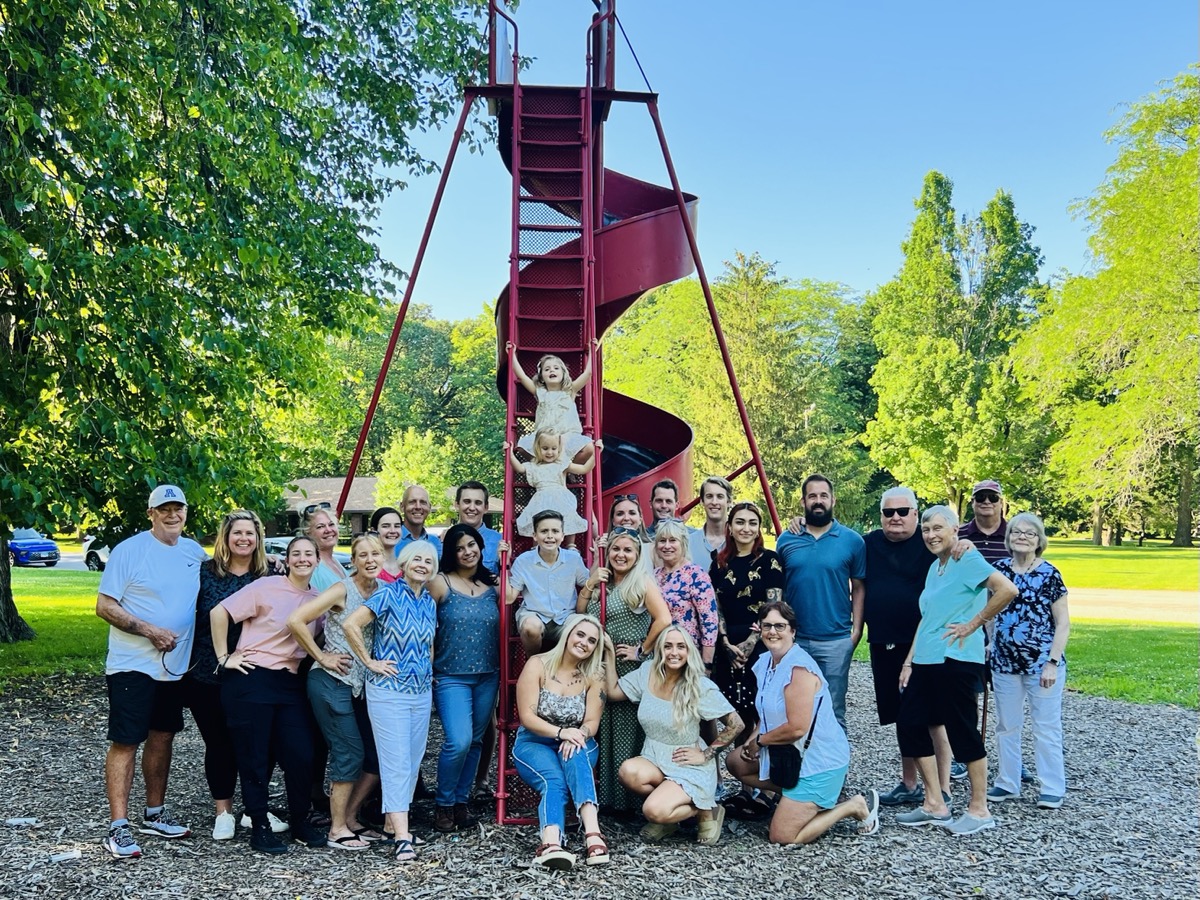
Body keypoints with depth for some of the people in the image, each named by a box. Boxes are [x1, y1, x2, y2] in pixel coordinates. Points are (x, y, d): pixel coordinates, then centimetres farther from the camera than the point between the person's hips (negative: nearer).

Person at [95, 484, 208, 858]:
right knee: (126, 742, -5)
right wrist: (149, 630, -20)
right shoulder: (129, 550, -10)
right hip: (133, 665, -6)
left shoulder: (195, 552, 7)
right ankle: (118, 828, -1)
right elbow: (104, 606, -12)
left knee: (162, 737, 15)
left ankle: (155, 814, 28)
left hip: (174, 666, 6)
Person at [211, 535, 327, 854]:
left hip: (291, 684, 5)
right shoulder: (267, 587, -9)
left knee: (301, 755, 1)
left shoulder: (318, 599, 8)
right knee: (255, 758, 3)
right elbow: (219, 612, -10)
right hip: (252, 680, -5)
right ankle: (260, 828, 17)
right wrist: (224, 657, -8)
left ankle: (300, 822, 20)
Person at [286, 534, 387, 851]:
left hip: (362, 685, 7)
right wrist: (321, 657, -14)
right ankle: (337, 829, 10)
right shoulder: (342, 590, -13)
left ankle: (350, 817, 23)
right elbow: (296, 620, -20)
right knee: (349, 753, -4)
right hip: (332, 682, -7)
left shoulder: (384, 592, 4)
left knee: (379, 754, 7)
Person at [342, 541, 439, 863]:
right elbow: (350, 624, -19)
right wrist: (369, 662, -14)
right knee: (396, 761, -9)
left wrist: (427, 668, 13)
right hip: (388, 690, -7)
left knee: (413, 760, 11)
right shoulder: (389, 595, -10)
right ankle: (402, 838, -11)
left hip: (422, 692, 7)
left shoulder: (429, 603, 10)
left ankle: (393, 821, 25)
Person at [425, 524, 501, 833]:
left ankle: (461, 801, 24)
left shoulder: (492, 585, 7)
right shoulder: (441, 584, -5)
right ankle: (444, 804, 4)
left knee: (475, 741, 10)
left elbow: (503, 626, 18)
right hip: (451, 676, -5)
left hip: (487, 676, 5)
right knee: (459, 741, -16)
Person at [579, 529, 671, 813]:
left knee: (627, 733, -2)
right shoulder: (603, 581, 13)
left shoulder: (642, 582, -8)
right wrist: (589, 585, -2)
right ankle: (606, 796, 20)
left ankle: (630, 800, 7)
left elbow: (663, 620, -20)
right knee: (604, 733, 10)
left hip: (632, 672, -7)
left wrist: (642, 651, -14)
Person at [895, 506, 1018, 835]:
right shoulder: (935, 566, 16)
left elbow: (1008, 589, -24)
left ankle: (979, 810, 14)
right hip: (926, 661, 9)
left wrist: (973, 624, -16)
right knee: (909, 723, 6)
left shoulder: (968, 559, -10)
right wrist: (909, 661, 15)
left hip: (956, 660, -9)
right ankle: (935, 805, 15)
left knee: (962, 732, -1)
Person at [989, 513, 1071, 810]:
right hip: (1005, 662, 4)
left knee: (1047, 726, 4)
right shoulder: (998, 570, 3)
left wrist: (1053, 662, -11)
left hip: (1042, 663, -4)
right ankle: (1007, 783, 23)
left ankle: (1053, 788, 14)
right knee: (1006, 725, 12)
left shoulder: (1049, 574, -6)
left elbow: (1063, 623, -5)